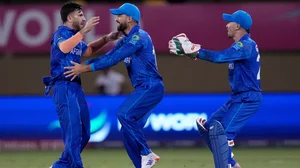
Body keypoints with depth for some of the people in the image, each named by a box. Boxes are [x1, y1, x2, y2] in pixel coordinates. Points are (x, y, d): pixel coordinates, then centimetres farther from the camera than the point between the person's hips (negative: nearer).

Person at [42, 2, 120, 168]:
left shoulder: (74, 35, 18)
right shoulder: (61, 32, -8)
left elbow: (87, 51, 38)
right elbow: (64, 48, -32)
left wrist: (106, 39, 27)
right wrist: (84, 31, -34)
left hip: (75, 87, 10)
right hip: (64, 87, -10)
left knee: (84, 133, 12)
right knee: (73, 131, -14)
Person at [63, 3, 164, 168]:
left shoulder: (139, 37, -15)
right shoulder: (125, 40, 17)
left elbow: (114, 59, -21)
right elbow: (107, 57, 12)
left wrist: (85, 68, -22)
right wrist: (81, 65, 1)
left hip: (151, 87, -10)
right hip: (144, 89, 10)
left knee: (124, 114, -24)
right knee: (128, 131, 5)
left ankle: (146, 154, -16)